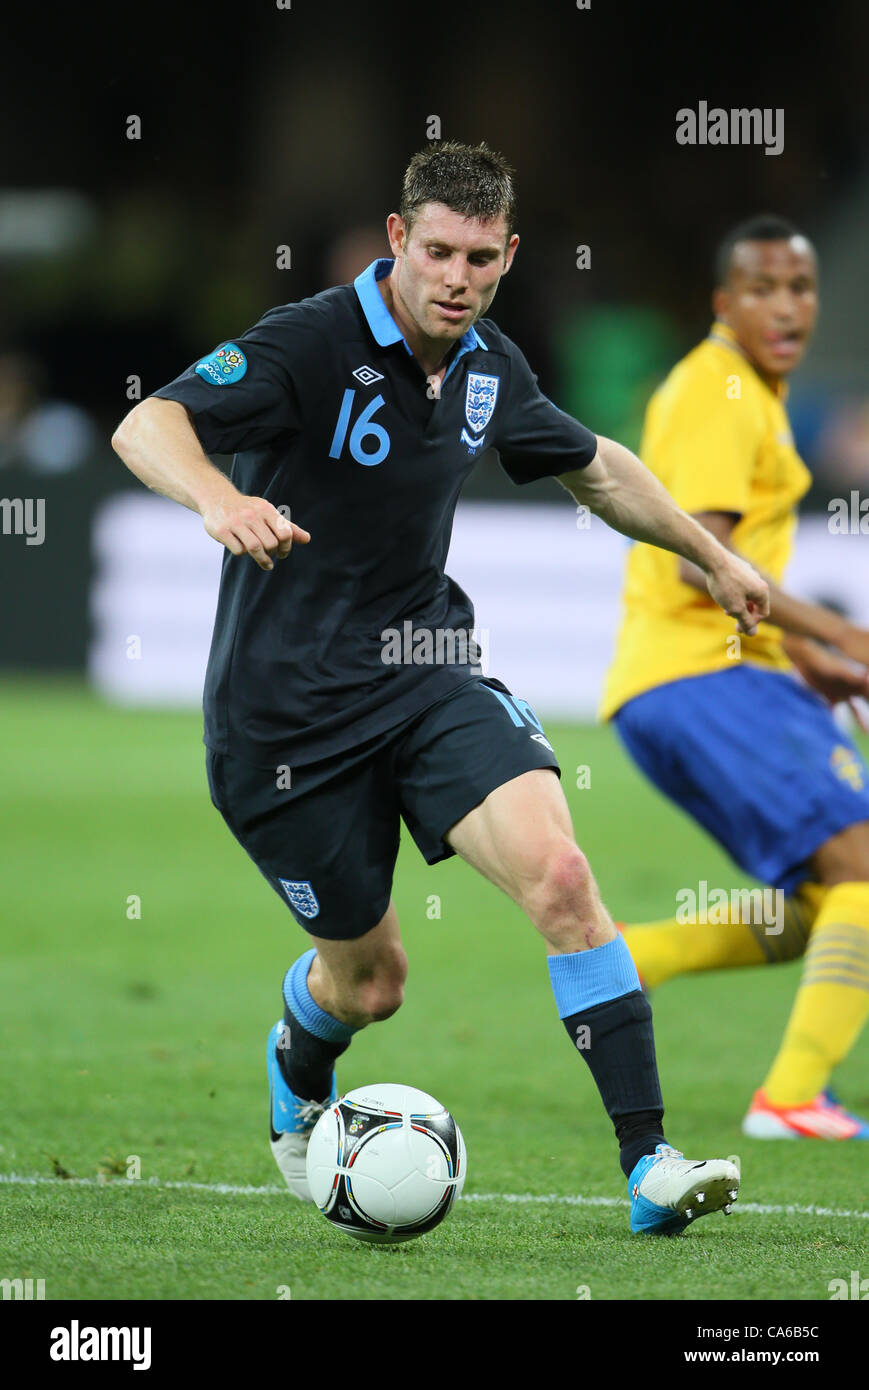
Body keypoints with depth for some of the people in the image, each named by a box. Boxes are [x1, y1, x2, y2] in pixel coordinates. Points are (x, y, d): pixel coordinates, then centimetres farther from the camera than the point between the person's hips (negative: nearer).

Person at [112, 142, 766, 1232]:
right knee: (369, 980, 6)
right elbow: (146, 425, -32)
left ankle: (649, 1165, -19)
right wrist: (216, 496, -53)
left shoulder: (488, 368, 3)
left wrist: (712, 557, 33)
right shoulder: (311, 345, -18)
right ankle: (298, 1076, 46)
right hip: (288, 710, -4)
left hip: (425, 671, 5)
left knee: (557, 869, -20)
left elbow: (596, 468, 24)